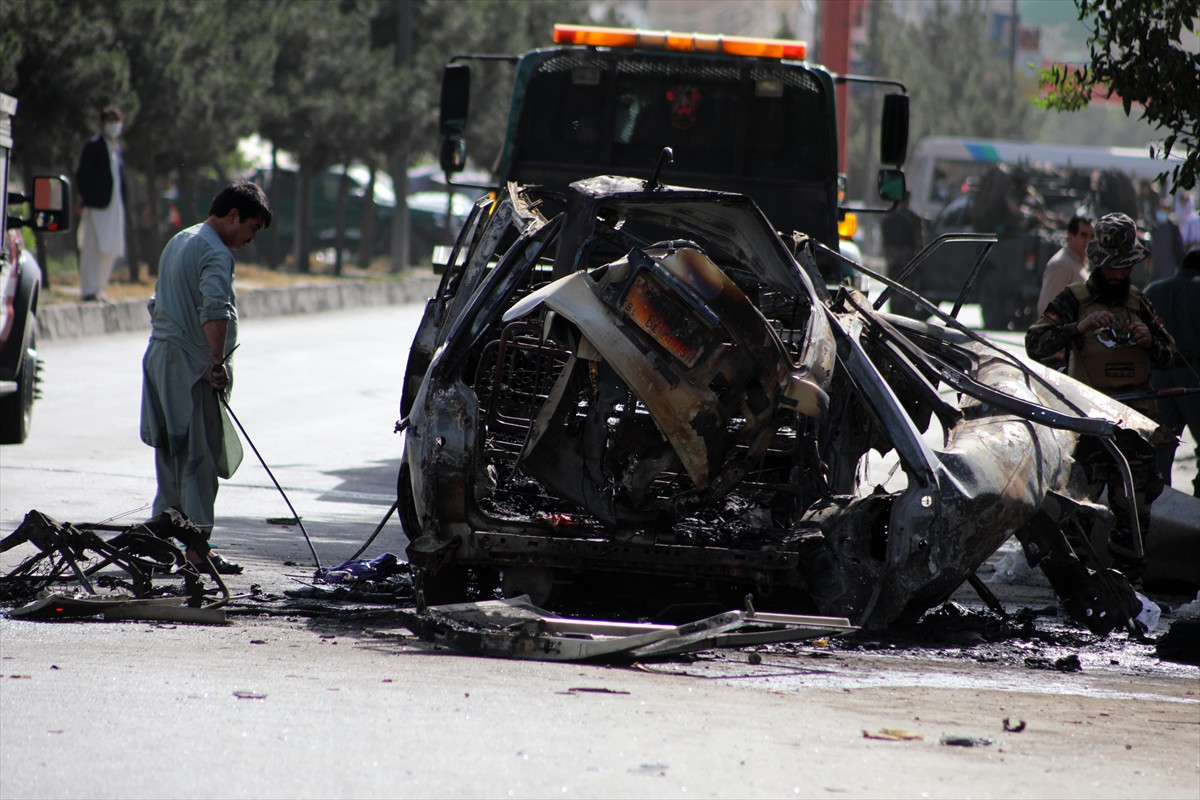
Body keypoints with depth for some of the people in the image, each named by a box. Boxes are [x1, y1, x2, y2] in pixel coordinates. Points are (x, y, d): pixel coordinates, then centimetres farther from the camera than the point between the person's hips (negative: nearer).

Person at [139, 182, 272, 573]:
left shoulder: (179, 242, 19)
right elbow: (215, 310, -29)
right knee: (199, 456, -6)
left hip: (160, 356, 9)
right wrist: (218, 361, -28)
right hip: (191, 365, -9)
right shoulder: (215, 252, -13)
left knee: (172, 452, 15)